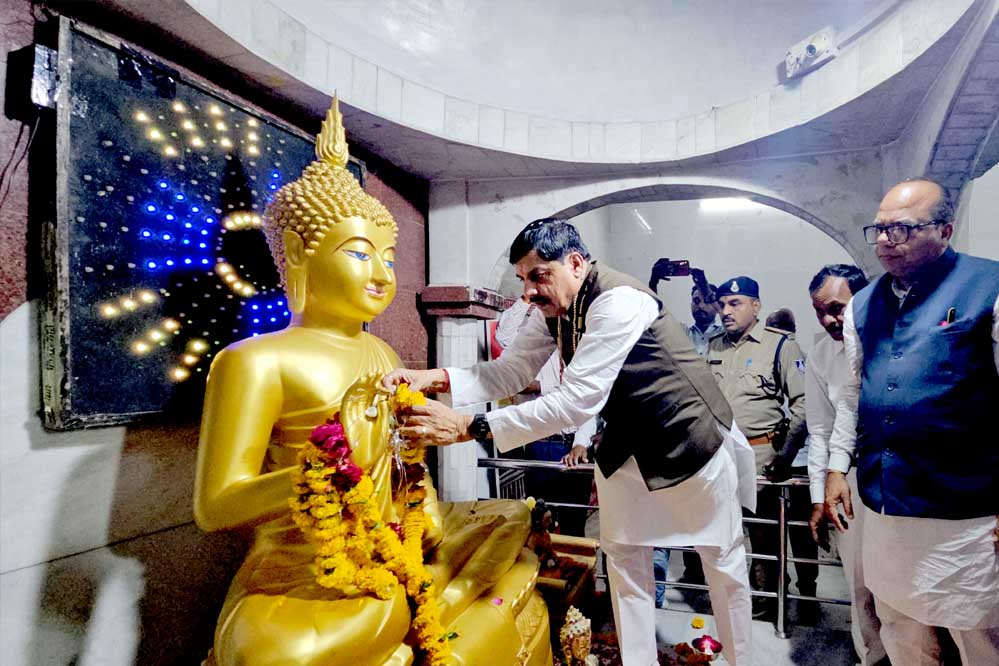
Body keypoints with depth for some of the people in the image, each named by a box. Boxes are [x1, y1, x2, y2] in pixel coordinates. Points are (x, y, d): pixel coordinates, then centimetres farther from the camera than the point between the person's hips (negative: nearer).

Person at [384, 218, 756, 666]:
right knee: (624, 557, 14)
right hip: (627, 444, 7)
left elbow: (577, 401, -38)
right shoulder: (554, 311, -6)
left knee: (724, 562, 13)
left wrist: (469, 427, -40)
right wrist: (436, 377, -26)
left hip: (689, 442, -7)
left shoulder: (619, 301, -32)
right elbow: (510, 371, -8)